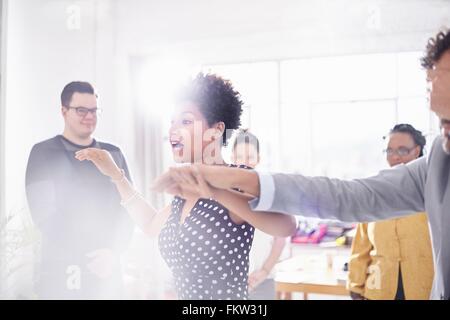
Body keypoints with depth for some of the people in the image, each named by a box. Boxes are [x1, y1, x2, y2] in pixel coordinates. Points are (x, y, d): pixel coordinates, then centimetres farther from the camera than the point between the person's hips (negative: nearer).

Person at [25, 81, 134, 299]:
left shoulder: (113, 154, 9)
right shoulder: (44, 153, -1)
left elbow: (127, 207, 4)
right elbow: (44, 214, -9)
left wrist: (113, 252, -12)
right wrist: (90, 257, -13)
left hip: (107, 270, 3)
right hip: (61, 273, -3)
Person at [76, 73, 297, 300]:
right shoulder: (184, 191, 4)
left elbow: (286, 226, -35)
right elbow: (152, 225, 22)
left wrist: (216, 192, -45)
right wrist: (116, 175, 17)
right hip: (184, 293, 7)